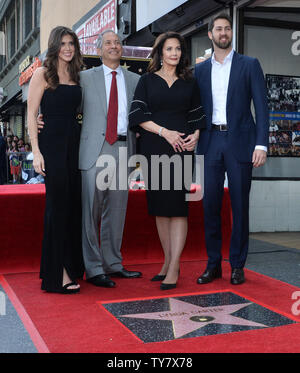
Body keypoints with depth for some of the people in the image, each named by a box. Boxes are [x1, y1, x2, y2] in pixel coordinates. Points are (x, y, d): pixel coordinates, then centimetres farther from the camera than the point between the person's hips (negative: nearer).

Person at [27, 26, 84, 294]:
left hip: (75, 144, 6)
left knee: (74, 204, 7)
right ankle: (58, 273, 1)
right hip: (52, 143, -6)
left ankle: (72, 266, 19)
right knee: (58, 204, -6)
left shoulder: (76, 76, 15)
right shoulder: (43, 74, 0)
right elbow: (31, 114, -4)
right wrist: (36, 151, -13)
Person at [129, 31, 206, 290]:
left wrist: (195, 135, -6)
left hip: (181, 147, -1)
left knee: (178, 205, -8)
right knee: (160, 206, 5)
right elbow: (138, 115, 0)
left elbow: (197, 115, 14)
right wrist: (165, 132, -12)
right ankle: (169, 261, 16)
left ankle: (174, 268, -6)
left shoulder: (189, 82, 13)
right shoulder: (147, 81, 9)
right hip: (154, 148, 1)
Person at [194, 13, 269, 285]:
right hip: (210, 142, 3)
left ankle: (237, 265, 13)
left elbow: (261, 106, -1)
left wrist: (261, 144, -11)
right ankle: (213, 264, 14)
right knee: (210, 204, 3)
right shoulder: (200, 70, 13)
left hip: (240, 142, -2)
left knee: (240, 205, 2)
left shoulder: (249, 65, 5)